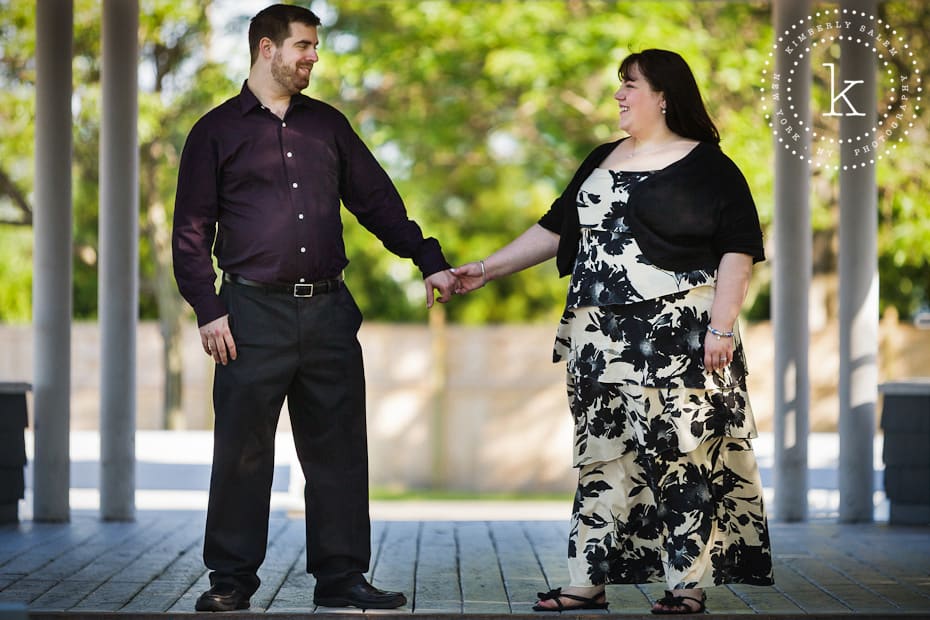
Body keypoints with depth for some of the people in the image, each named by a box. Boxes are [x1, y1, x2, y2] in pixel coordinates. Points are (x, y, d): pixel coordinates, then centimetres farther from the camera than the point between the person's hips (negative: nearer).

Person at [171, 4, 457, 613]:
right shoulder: (218, 131, 5)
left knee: (338, 449, 4)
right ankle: (231, 580, 9)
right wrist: (208, 310, -6)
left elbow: (376, 200, 17)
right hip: (254, 311, -3)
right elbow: (192, 230, 3)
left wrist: (429, 260, 7)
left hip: (329, 311, 4)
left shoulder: (328, 124, 16)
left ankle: (341, 575, 11)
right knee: (243, 451, 0)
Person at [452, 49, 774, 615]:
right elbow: (556, 229, 19)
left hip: (675, 335, -7)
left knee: (683, 455, -4)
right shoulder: (602, 161, 17)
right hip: (601, 337, 7)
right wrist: (487, 270, 14)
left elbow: (738, 248, -9)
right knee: (602, 454, 8)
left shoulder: (706, 166, -4)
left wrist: (722, 325, -17)